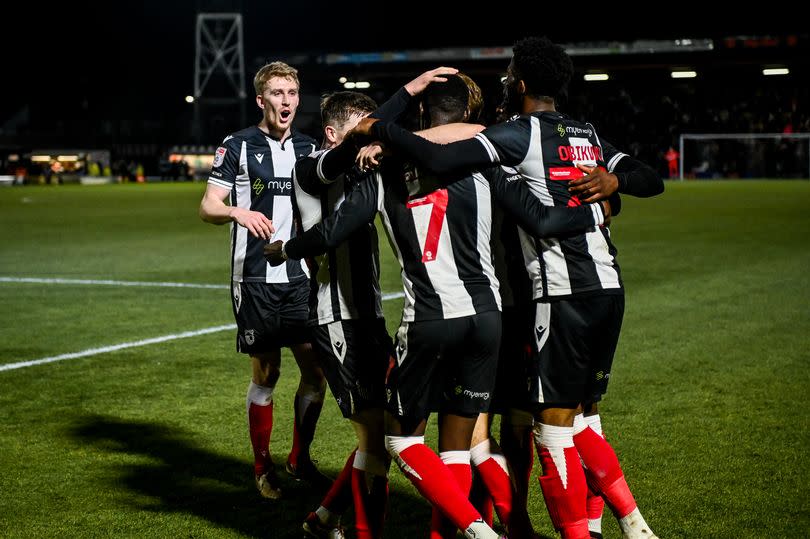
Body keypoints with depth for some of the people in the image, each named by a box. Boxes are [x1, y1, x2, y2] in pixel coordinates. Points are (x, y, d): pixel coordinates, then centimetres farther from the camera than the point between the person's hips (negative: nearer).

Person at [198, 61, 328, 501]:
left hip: (300, 278, 4)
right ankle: (263, 468, 17)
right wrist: (237, 212, -25)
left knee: (316, 370, 1)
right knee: (265, 375, 1)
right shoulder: (238, 146, -3)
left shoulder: (308, 148, 11)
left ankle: (300, 458, 20)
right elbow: (207, 207, -6)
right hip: (255, 279, -4)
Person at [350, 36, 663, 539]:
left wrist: (378, 130, -8)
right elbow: (653, 180, 19)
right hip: (609, 289, 8)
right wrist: (613, 178, 1)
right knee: (580, 418, 17)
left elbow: (441, 160, -19)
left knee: (554, 423, 0)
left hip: (563, 295, -8)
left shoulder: (519, 132, -6)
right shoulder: (587, 135, 17)